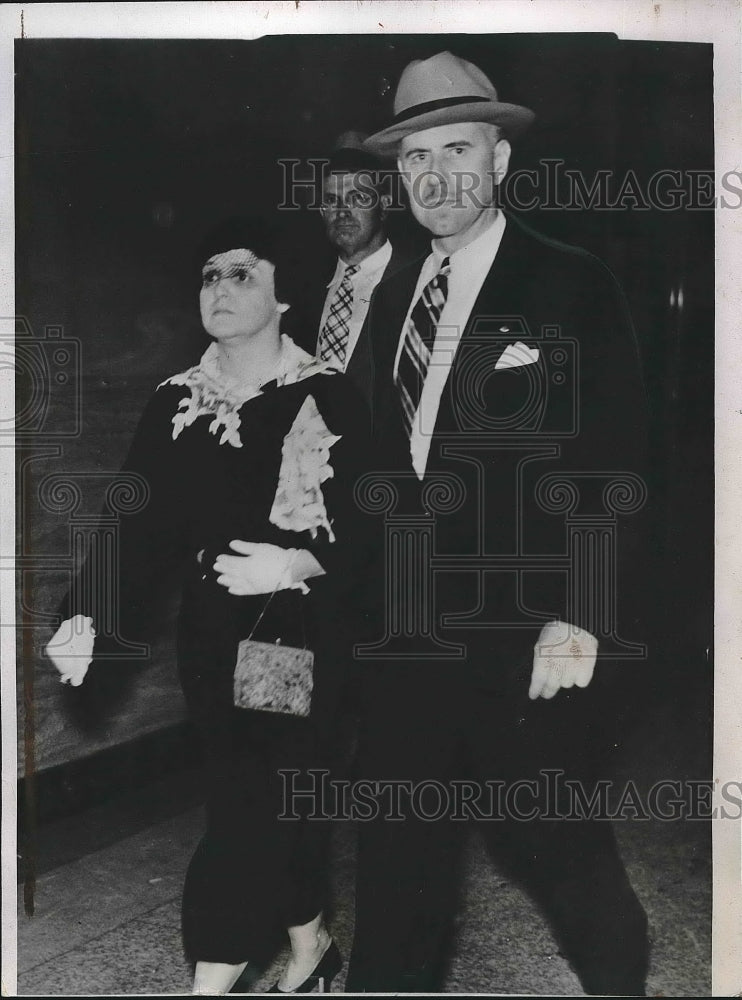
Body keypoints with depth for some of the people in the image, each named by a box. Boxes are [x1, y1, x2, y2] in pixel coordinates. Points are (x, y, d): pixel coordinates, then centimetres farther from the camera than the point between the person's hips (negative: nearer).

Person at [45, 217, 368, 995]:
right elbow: (139, 523, 0)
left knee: (250, 807, -1)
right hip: (210, 638, 4)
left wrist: (299, 565, -23)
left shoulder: (325, 399, -7)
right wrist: (91, 622, -10)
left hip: (296, 637, -3)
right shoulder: (176, 404, 5)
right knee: (256, 800, 11)